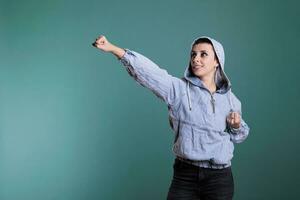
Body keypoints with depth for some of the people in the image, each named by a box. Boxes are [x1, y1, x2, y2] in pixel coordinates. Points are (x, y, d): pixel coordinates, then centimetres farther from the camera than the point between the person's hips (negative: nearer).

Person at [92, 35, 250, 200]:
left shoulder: (230, 98, 6)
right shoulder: (180, 89, -3)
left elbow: (238, 137, 19)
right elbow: (149, 72, -18)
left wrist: (236, 126, -5)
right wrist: (114, 49, -31)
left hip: (220, 179, 2)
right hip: (184, 176, -2)